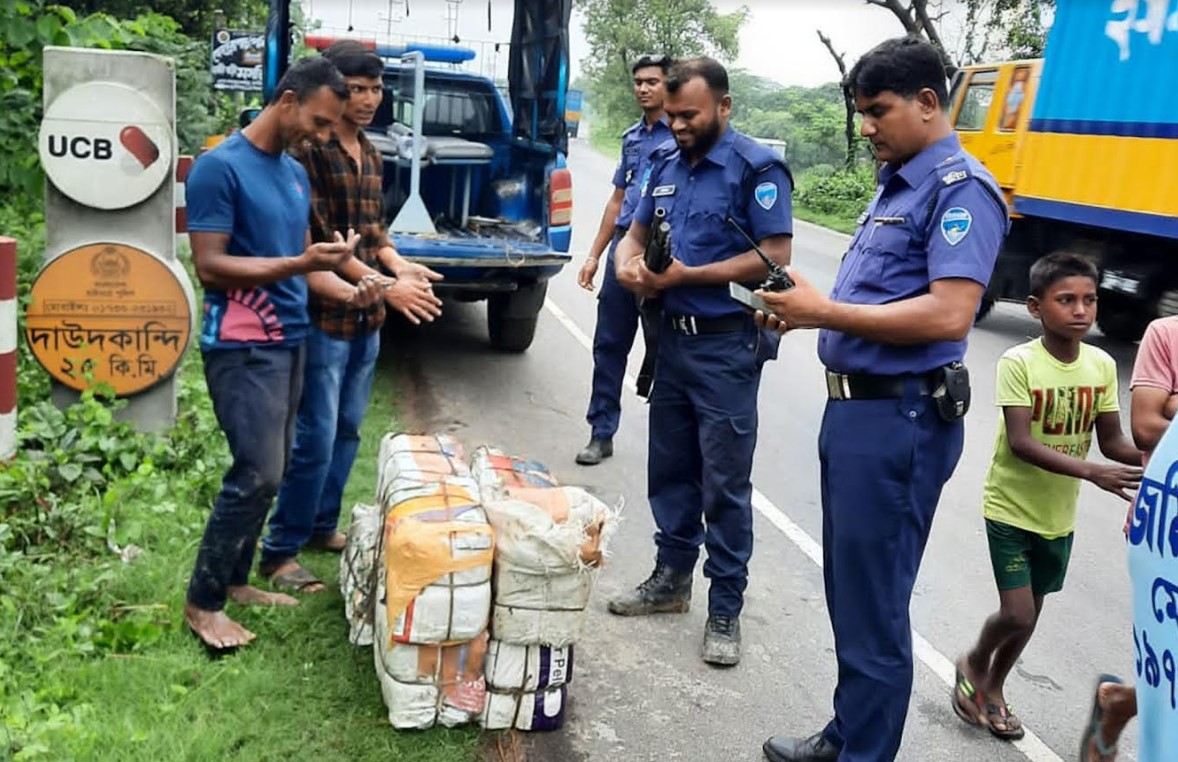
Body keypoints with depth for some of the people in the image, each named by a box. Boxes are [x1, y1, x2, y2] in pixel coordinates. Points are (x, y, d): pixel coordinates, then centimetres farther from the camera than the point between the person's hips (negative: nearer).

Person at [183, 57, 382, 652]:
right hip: (242, 347, -8)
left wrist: (348, 291, 4)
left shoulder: (295, 173, 12)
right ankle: (202, 603, 6)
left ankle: (235, 581, 25)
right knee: (257, 475, -9)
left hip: (288, 341, 8)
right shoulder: (220, 166, -12)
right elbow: (209, 266, -17)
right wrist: (299, 264, -25)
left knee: (270, 471, 11)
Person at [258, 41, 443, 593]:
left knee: (348, 430, 16)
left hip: (367, 319, 8)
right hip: (325, 316, -8)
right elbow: (321, 242, -18)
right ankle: (280, 552, 8)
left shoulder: (369, 153, 12)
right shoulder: (308, 151, -14)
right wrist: (384, 286, -22)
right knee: (315, 439, -4)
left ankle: (323, 525, 32)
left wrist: (399, 265, -2)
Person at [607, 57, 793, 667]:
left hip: (727, 346, -7)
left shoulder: (756, 167, -12)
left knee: (724, 483, 0)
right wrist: (628, 264, -7)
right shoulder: (665, 163, 9)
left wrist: (685, 275, -19)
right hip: (673, 336, 7)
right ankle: (672, 578, 32)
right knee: (669, 470, 16)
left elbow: (775, 256, -18)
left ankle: (726, 609, 12)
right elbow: (636, 233, 17)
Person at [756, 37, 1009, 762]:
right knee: (849, 591, 19)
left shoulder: (960, 187, -14)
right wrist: (805, 312, 5)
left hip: (899, 420, -10)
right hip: (856, 404, 10)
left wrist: (825, 311, -19)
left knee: (872, 606, 0)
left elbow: (948, 315, -25)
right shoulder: (897, 183, 16)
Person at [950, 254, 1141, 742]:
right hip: (1011, 507, -5)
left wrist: (1148, 457, -22)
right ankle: (974, 664, 25)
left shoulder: (1103, 365, -5)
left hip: (1059, 514, 5)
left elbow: (1112, 440, 0)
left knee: (1030, 611, 17)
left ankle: (993, 687, 40)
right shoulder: (1018, 363, -20)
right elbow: (1019, 443, -26)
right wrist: (1091, 472, -35)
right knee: (1016, 613, -8)